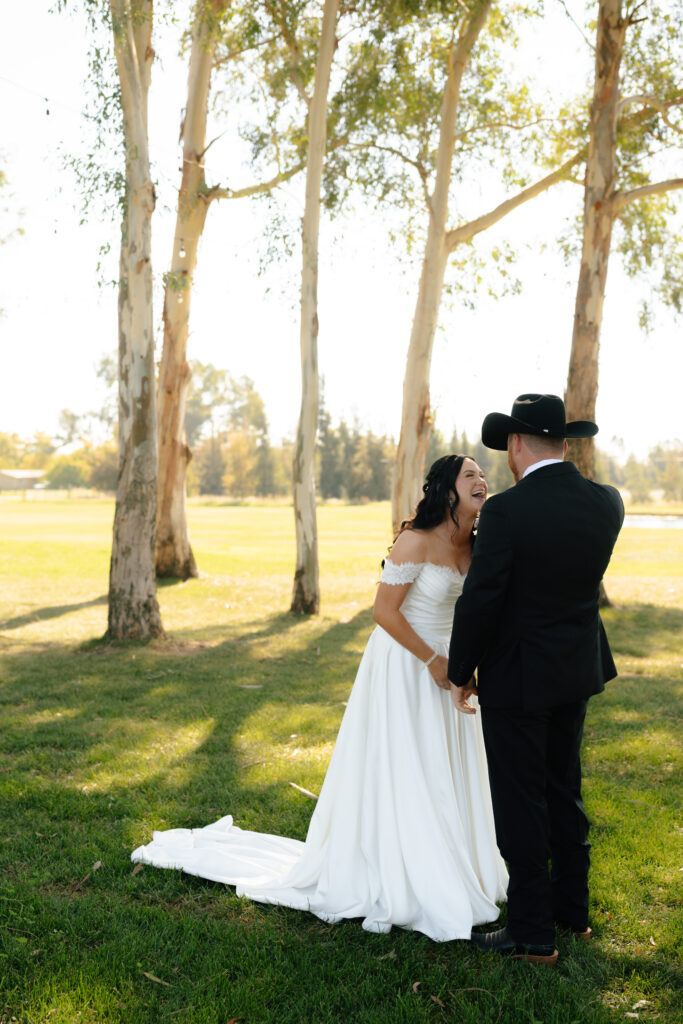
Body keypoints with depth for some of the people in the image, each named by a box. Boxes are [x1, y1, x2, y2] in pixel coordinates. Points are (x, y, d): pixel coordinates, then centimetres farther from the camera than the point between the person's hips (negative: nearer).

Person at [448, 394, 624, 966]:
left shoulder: (507, 511, -22)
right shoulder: (607, 503, -3)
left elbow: (478, 602, -19)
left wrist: (461, 675, -5)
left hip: (517, 680, -7)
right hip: (578, 671, 7)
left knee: (521, 804, 5)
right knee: (563, 789, 21)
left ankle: (533, 934, 16)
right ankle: (572, 908, 36)